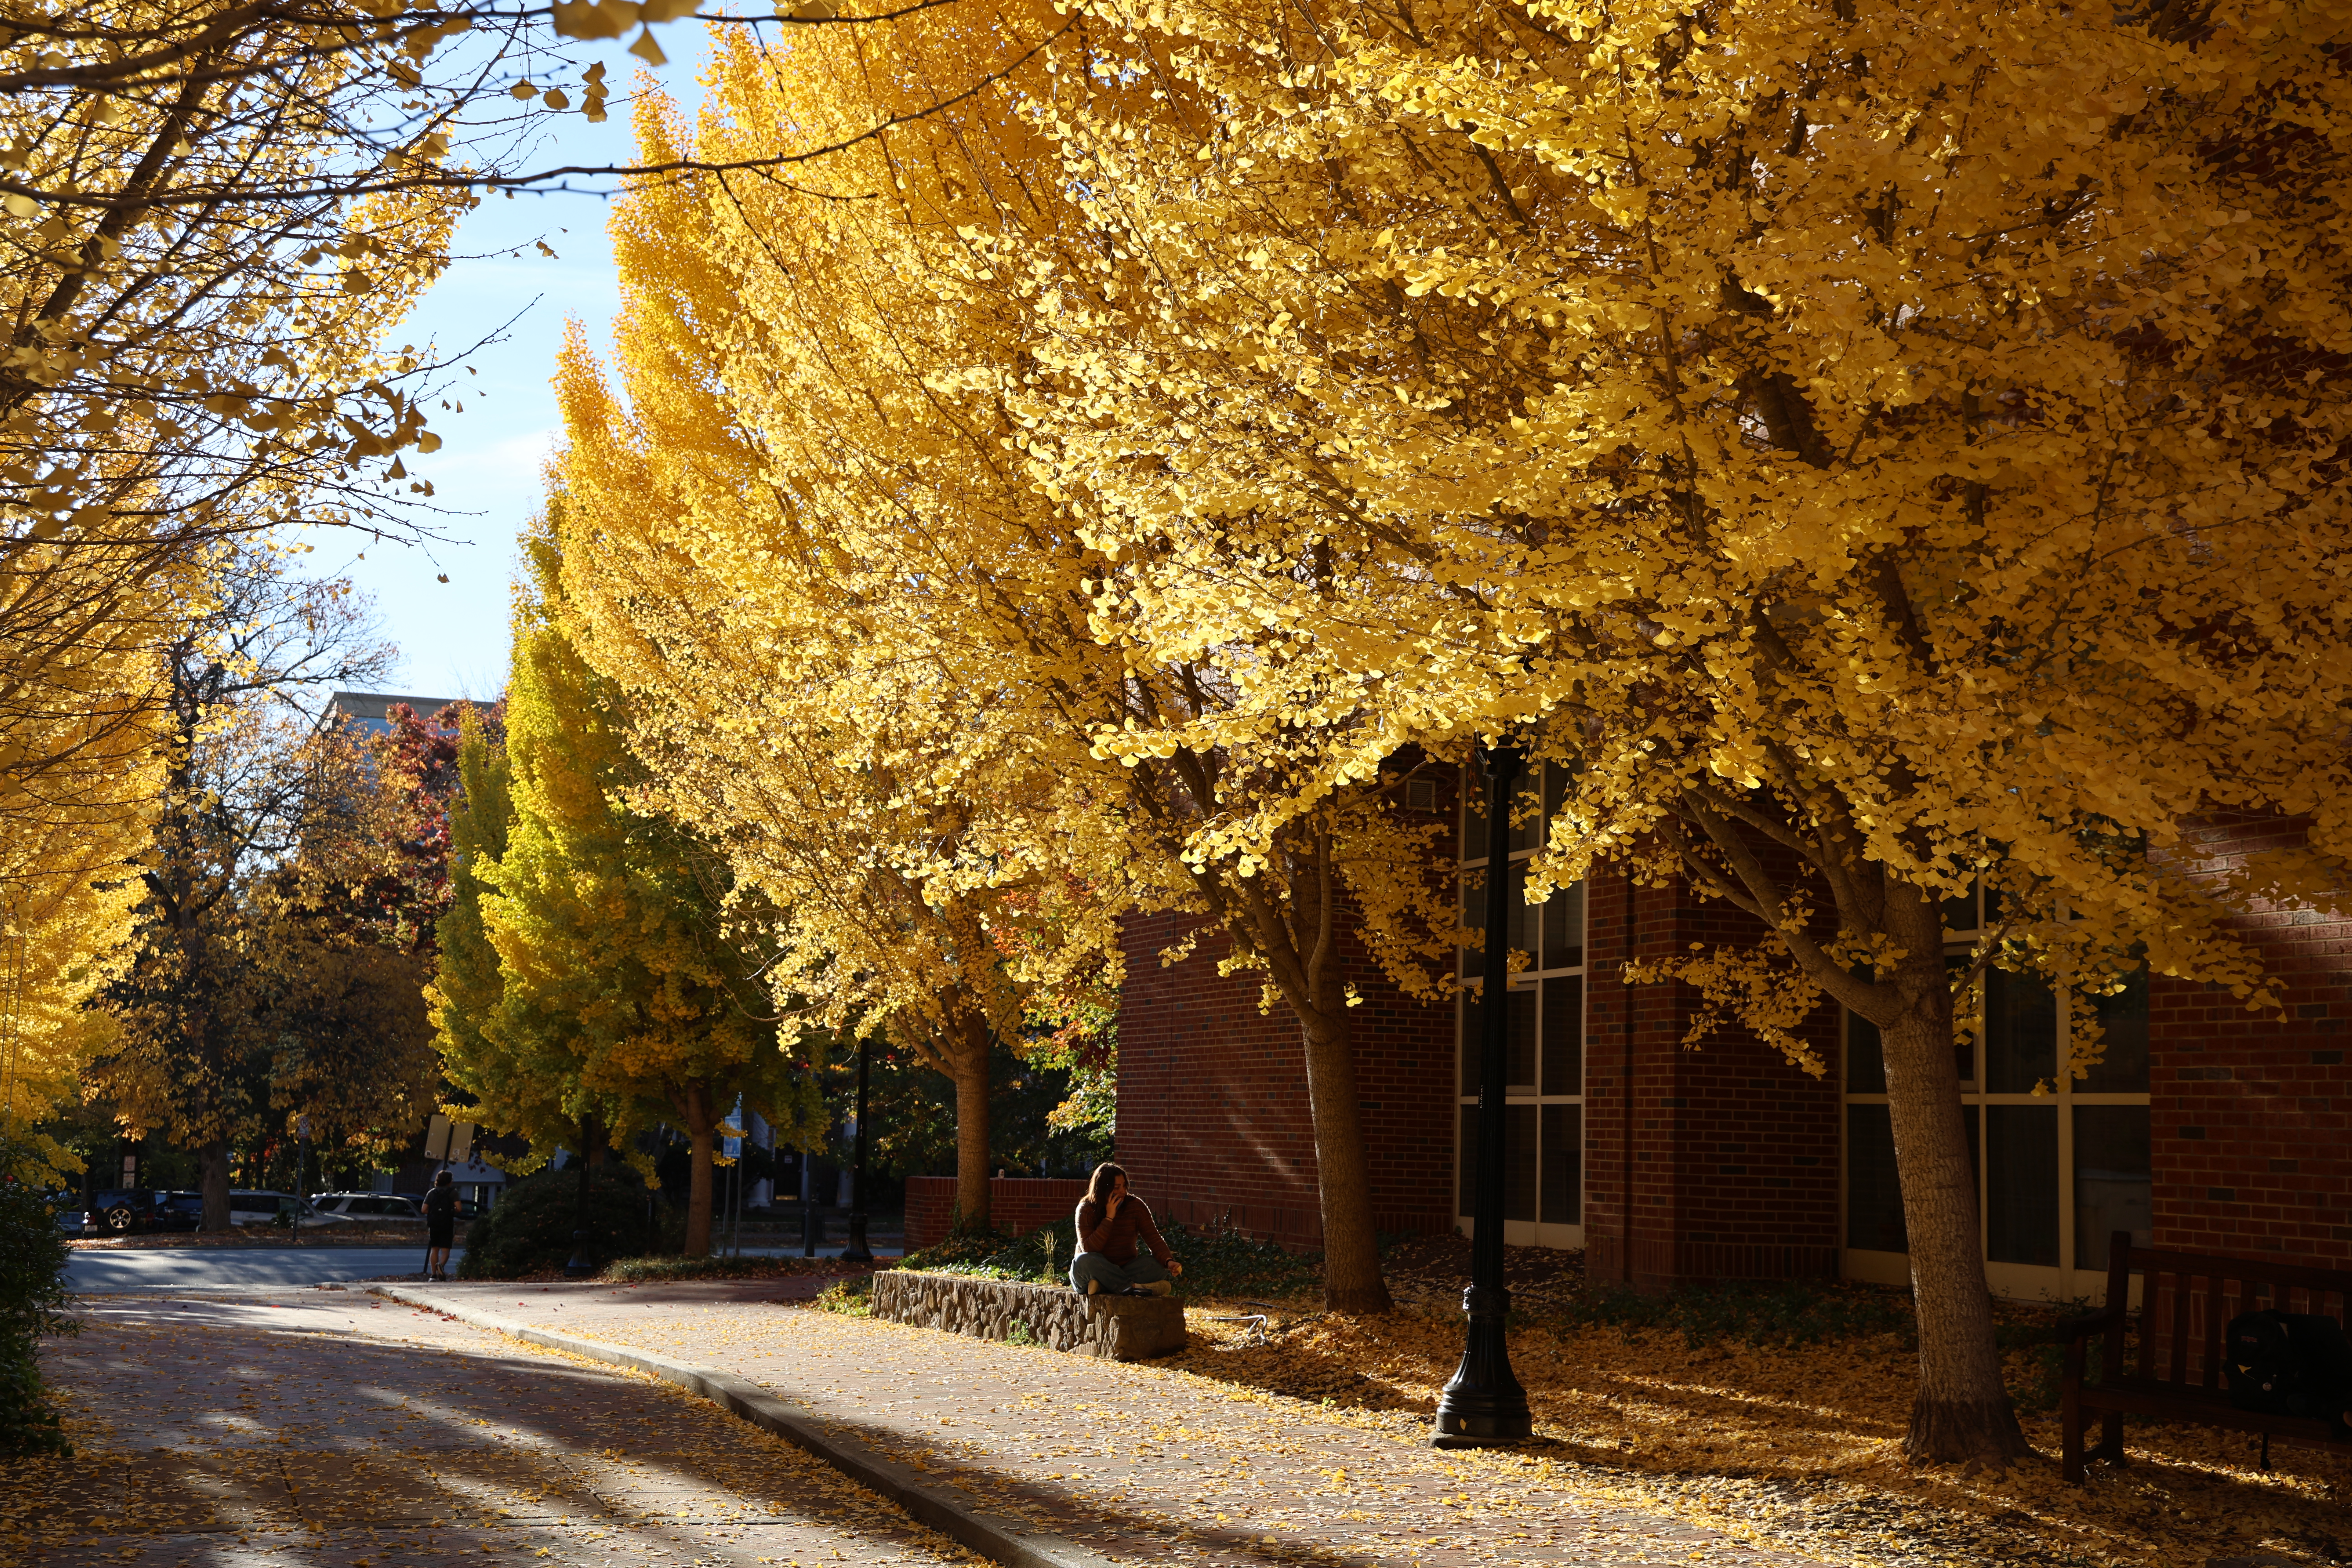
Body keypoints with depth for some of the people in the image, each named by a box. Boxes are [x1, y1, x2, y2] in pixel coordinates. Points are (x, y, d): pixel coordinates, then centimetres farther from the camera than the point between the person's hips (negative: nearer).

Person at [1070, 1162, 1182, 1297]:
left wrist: (1169, 1261, -31)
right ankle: (1134, 1287, -35)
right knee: (1083, 1261, -36)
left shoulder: (1135, 1206, -3)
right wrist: (1109, 1217, -24)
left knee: (1156, 1264, -24)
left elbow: (1154, 1240, -12)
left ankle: (1100, 1286, -35)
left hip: (1125, 1270, 3)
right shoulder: (1086, 1209, -11)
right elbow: (1089, 1250, -21)